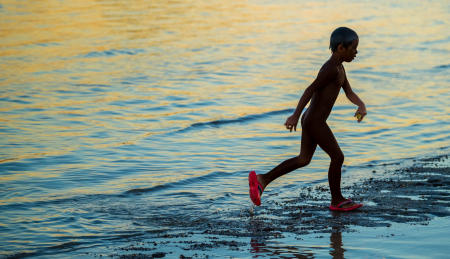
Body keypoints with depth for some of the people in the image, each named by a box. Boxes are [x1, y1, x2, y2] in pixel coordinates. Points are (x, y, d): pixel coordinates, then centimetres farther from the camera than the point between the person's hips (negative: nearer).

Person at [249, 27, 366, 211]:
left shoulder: (339, 68, 12)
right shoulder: (331, 69, -19)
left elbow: (349, 92, 11)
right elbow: (311, 90, -24)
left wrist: (361, 105, -8)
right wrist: (296, 116, -27)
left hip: (311, 120, 10)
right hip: (315, 121, -10)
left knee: (304, 160, 15)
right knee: (337, 156, 1)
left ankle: (263, 179, 12)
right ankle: (337, 200, 14)